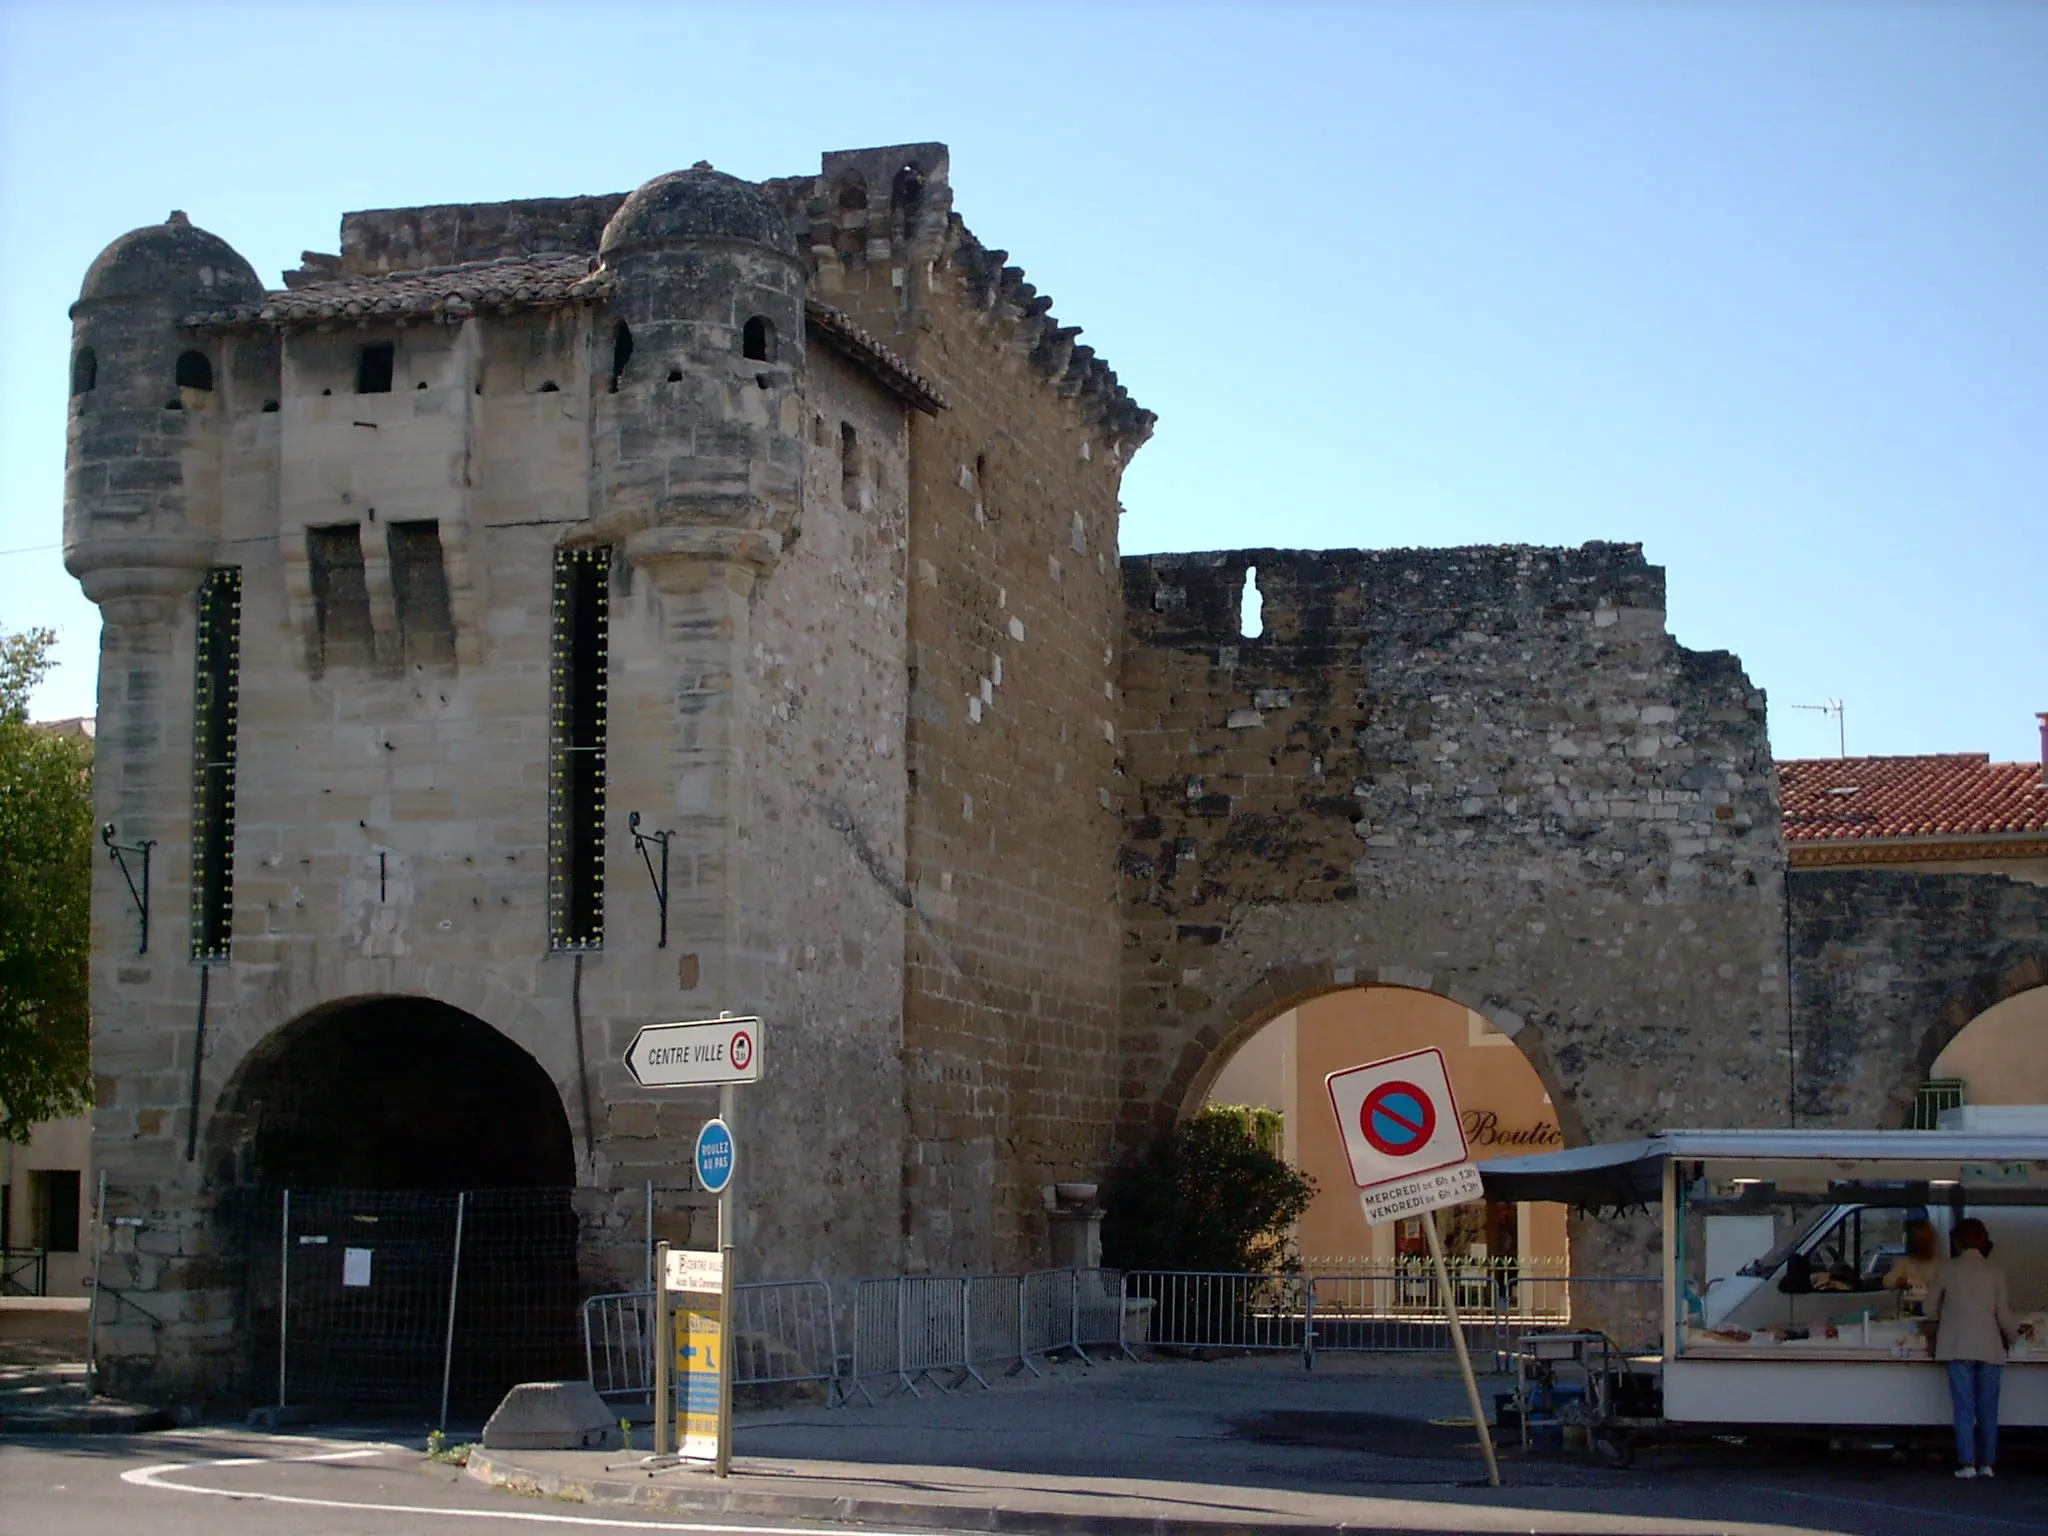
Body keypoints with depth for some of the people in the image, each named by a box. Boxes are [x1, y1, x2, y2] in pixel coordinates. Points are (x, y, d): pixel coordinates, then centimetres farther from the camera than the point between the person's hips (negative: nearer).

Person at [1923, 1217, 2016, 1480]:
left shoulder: (1947, 1270, -1)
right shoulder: (1996, 1271, 0)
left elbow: (1931, 1310, 7)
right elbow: (2003, 1313, 2)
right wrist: (2009, 1339, 20)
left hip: (1958, 1347, -1)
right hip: (1990, 1348, 1)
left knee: (1964, 1408, 1)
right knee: (1988, 1409, 8)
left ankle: (1967, 1464, -5)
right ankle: (1987, 1463, 7)